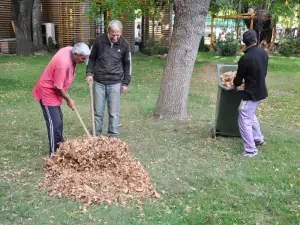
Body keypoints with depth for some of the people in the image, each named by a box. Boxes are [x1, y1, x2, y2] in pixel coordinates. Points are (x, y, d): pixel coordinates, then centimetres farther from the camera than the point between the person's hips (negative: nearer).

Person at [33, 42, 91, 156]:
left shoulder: (70, 49, -6)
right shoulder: (63, 64, -34)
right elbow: (58, 87, -25)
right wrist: (68, 99, -10)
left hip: (53, 91, 10)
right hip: (47, 92, -10)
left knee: (58, 120, 20)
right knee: (55, 123, -10)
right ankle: (54, 154, -2)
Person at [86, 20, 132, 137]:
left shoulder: (124, 44, -3)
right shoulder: (99, 40, -4)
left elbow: (127, 64, 6)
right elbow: (92, 58, 9)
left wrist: (126, 83, 4)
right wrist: (89, 73, -2)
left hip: (115, 83, -1)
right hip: (98, 81, 1)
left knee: (114, 112, 3)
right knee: (98, 111, 8)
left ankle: (114, 136, 16)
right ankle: (96, 134, 21)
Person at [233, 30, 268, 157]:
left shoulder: (245, 58, -22)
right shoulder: (263, 53, -1)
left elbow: (239, 77, -9)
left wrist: (235, 85, 13)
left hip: (252, 93, -8)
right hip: (261, 90, 8)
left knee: (244, 121, 0)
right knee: (251, 115, 27)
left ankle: (251, 150, 3)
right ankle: (258, 139, 39)